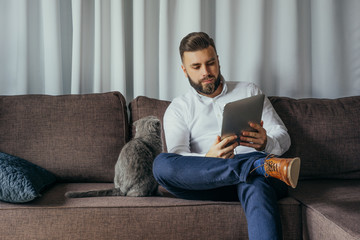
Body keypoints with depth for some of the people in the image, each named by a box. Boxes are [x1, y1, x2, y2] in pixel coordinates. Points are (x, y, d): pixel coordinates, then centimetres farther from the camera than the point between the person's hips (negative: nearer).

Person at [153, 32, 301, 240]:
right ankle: (264, 166, -31)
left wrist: (266, 143, -14)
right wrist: (208, 160, -24)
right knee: (161, 163, -29)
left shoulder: (249, 91, 21)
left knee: (256, 186, -37)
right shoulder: (178, 108, 16)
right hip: (209, 181, 1)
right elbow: (178, 157, -1)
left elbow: (283, 137, 12)